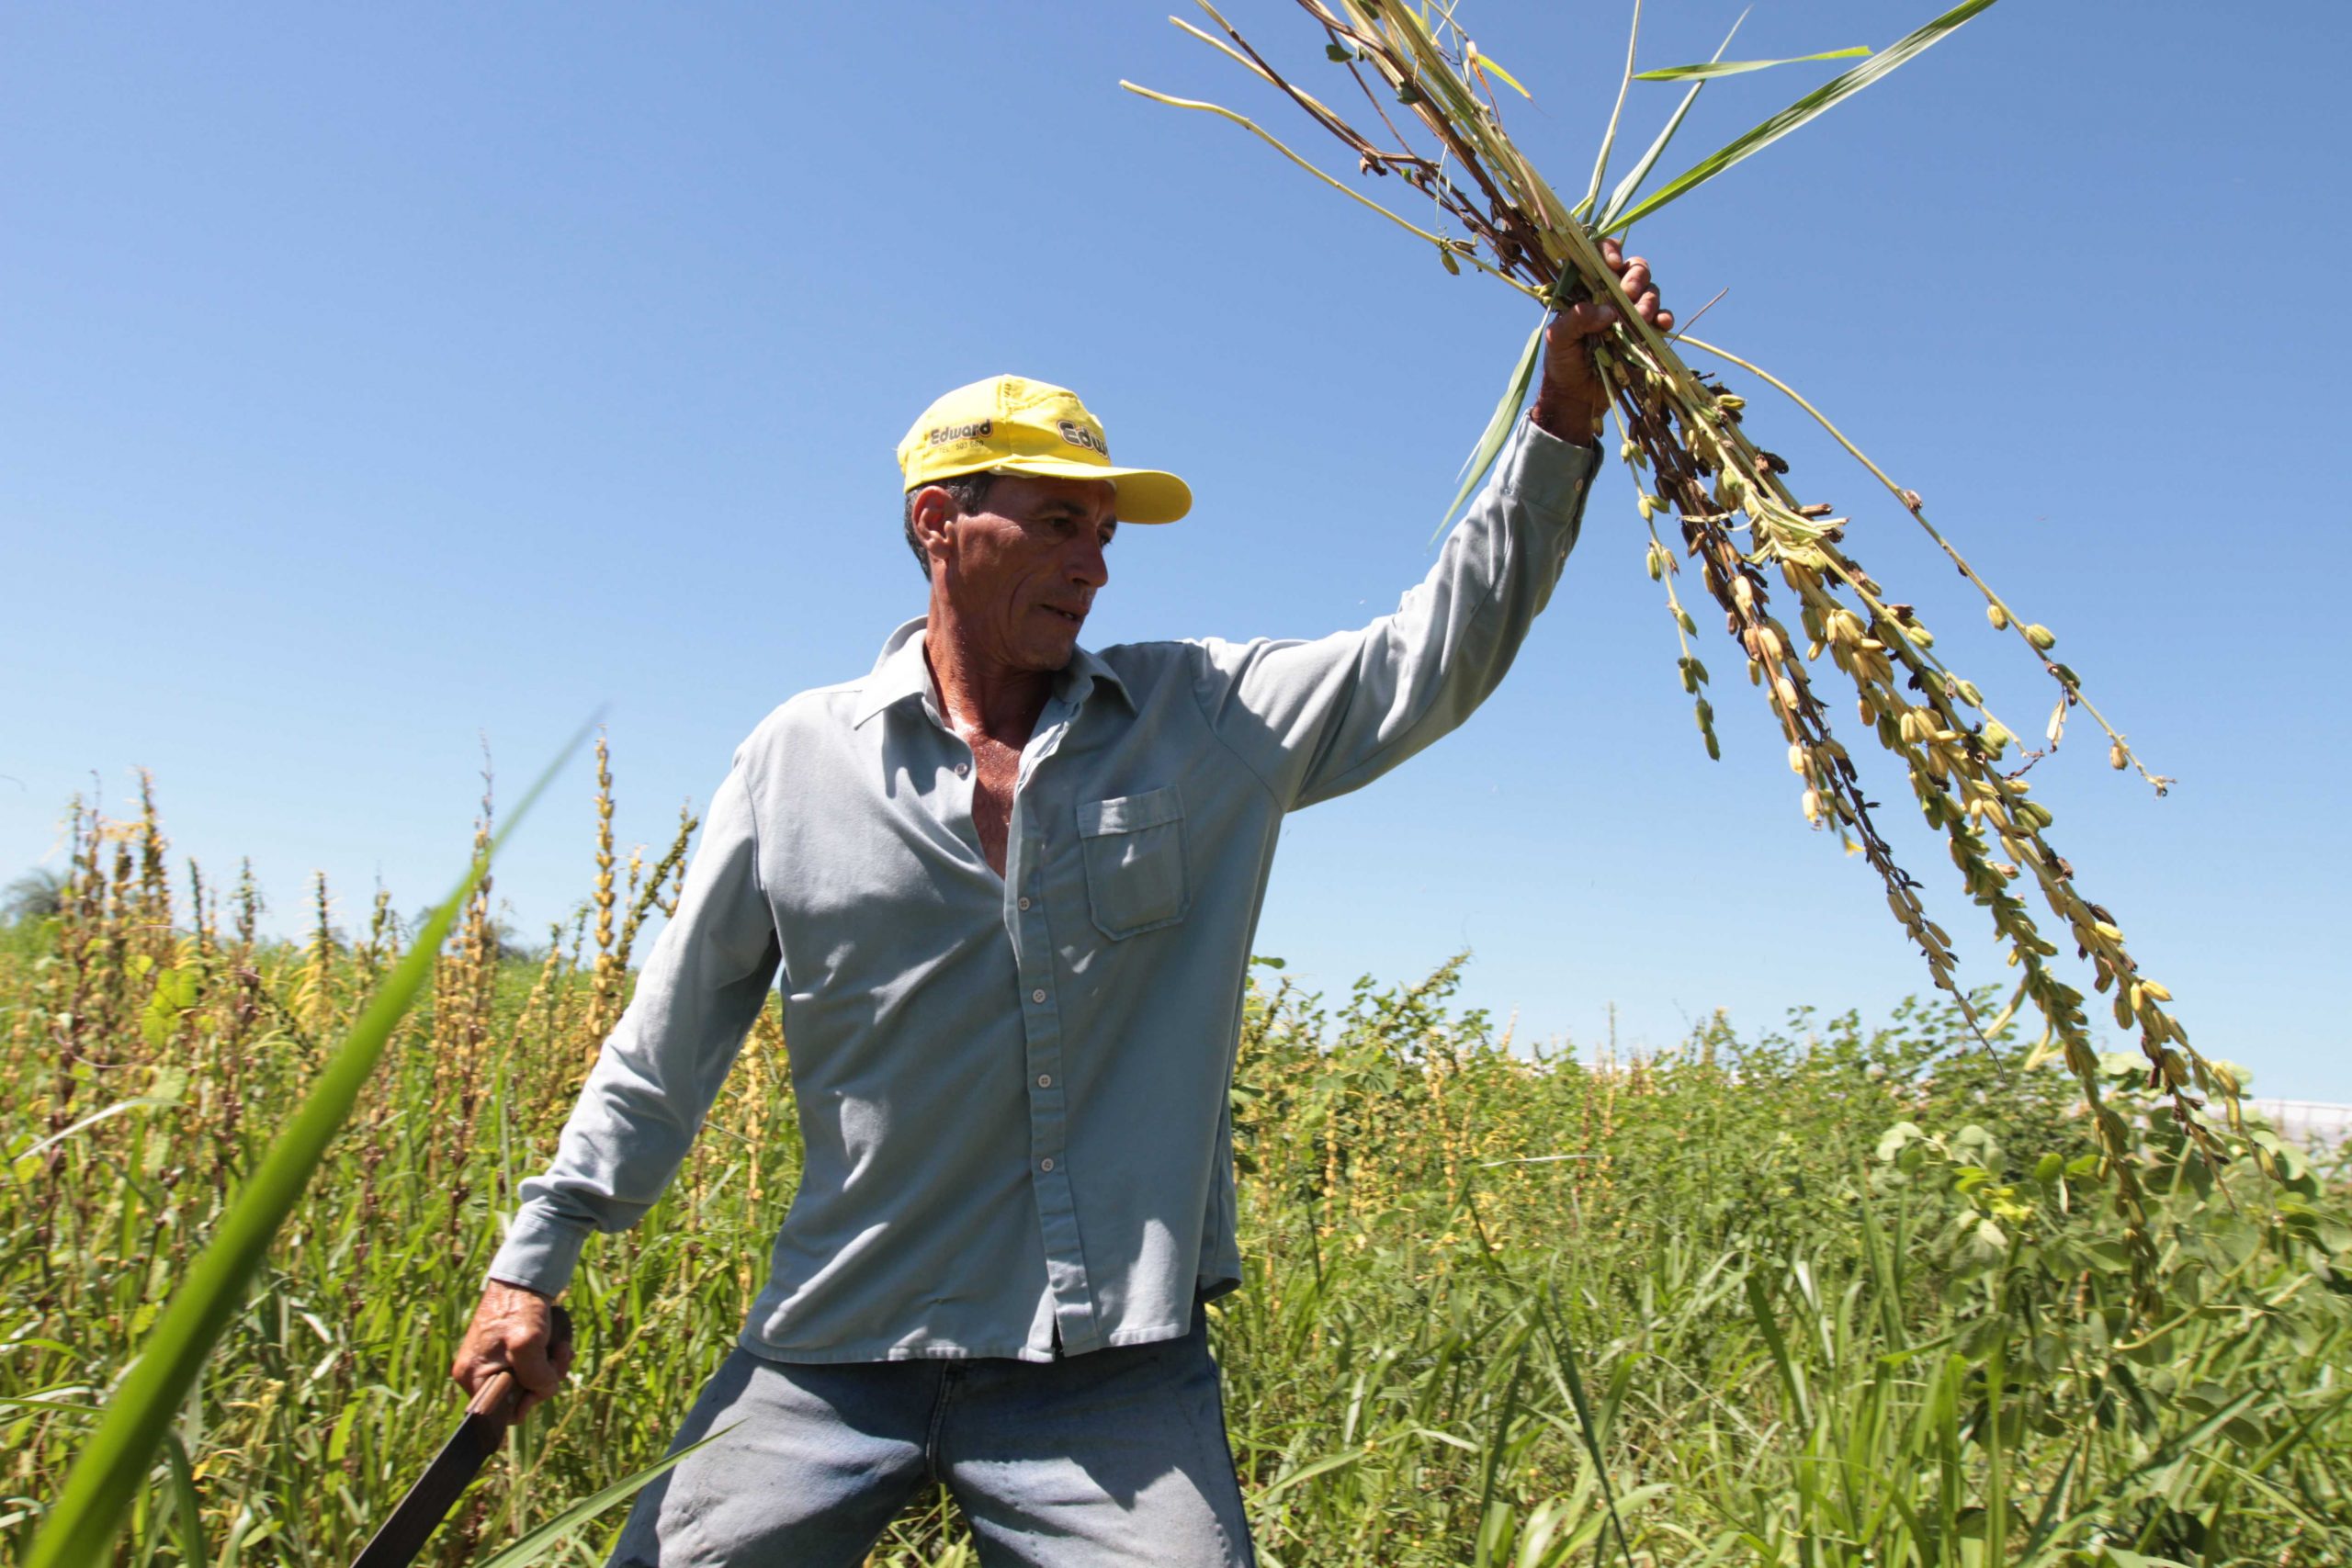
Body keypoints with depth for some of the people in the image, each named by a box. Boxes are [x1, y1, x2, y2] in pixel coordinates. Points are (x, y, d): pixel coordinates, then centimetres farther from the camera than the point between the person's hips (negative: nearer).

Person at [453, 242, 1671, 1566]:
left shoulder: (1212, 722, 2)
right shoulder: (802, 755, 2)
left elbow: (1442, 654, 0)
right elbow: (671, 1038, 7)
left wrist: (1563, 421, -7)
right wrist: (537, 1262, 8)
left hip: (1116, 1366, 0)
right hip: (834, 1356, 1)